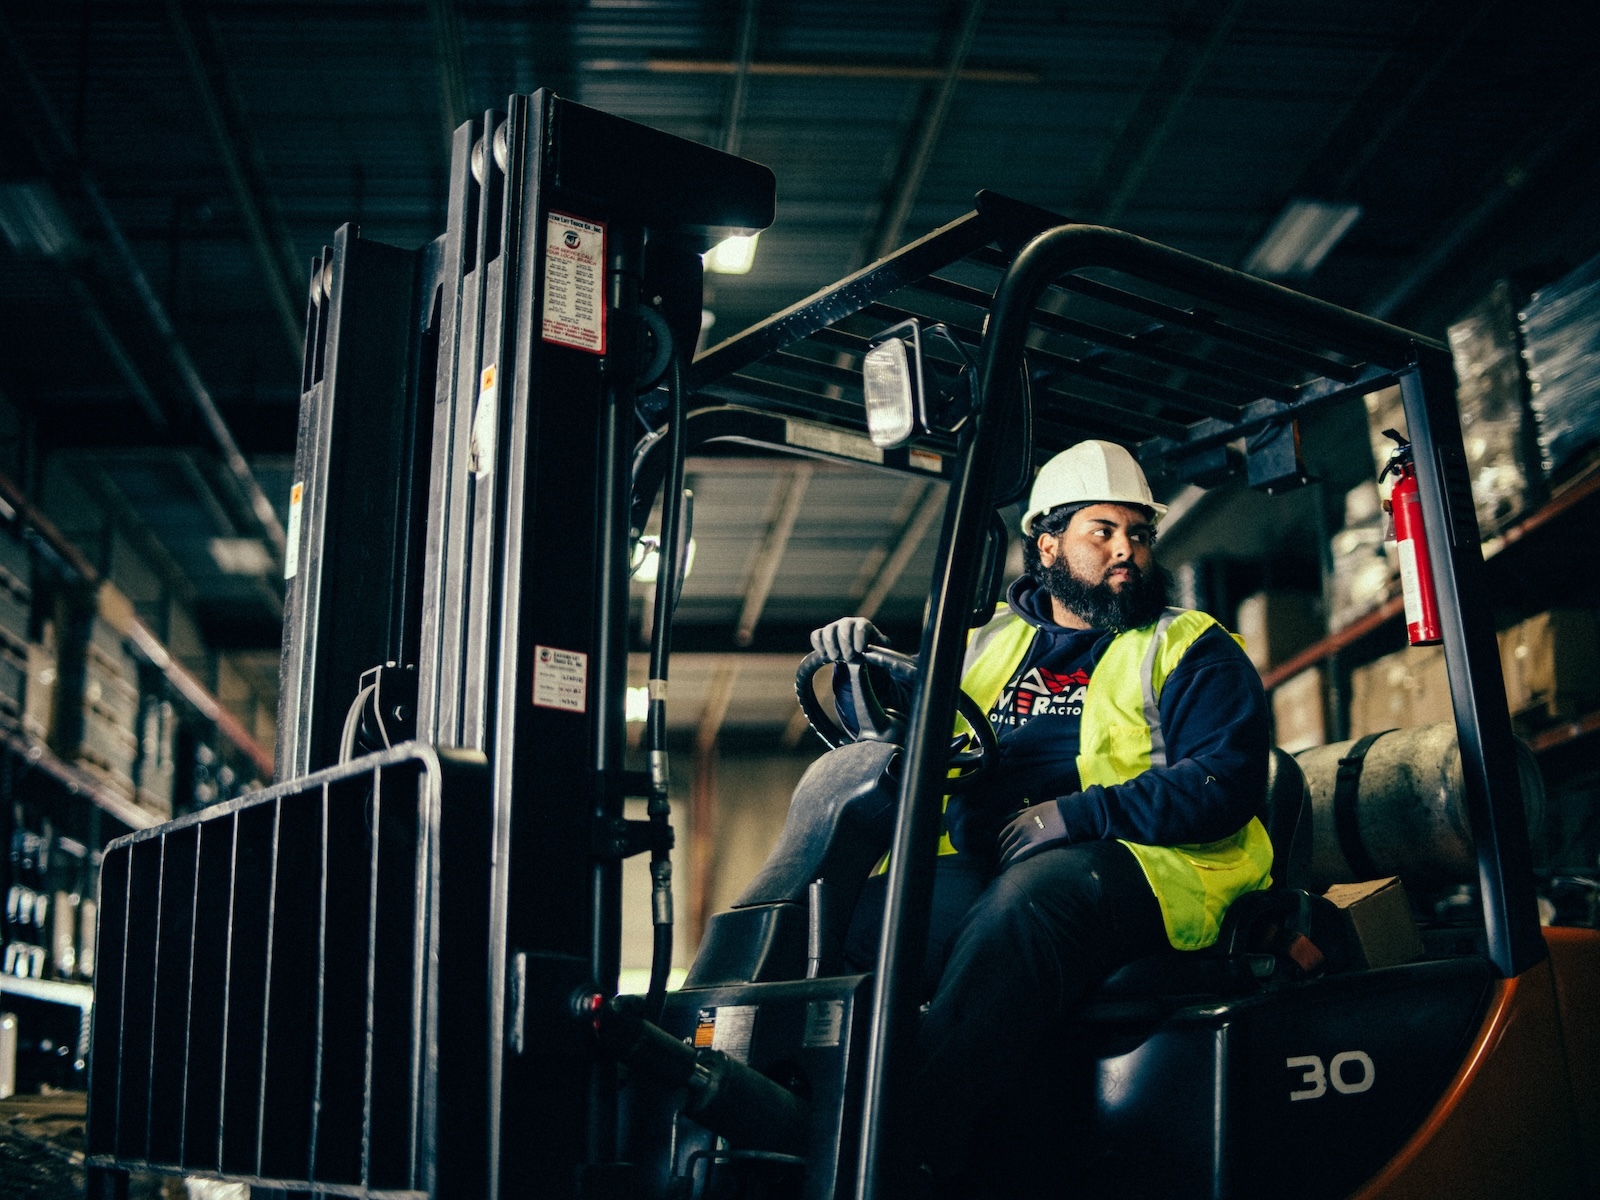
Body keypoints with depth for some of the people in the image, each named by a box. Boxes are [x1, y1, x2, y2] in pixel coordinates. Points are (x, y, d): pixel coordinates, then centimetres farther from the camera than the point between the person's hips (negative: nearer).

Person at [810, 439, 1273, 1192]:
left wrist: (1080, 815, -14)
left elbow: (1225, 782, -4)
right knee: (864, 908, -23)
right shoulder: (989, 641, 24)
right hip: (982, 868, 5)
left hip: (1146, 867, -4)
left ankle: (920, 1140, -45)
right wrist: (863, 666, 8)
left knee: (1030, 896, -38)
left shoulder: (1191, 651, 11)